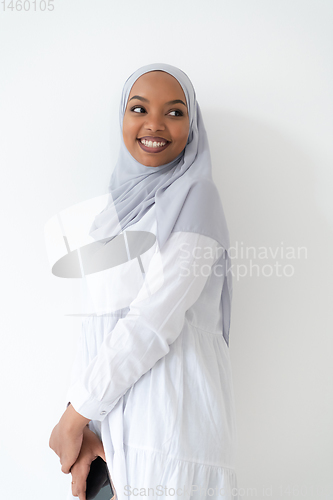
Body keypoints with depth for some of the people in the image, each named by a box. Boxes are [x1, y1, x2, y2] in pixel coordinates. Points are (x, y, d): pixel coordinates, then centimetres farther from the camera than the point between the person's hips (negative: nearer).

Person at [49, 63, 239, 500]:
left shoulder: (193, 195, -10)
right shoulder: (122, 207, 12)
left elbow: (155, 321, -18)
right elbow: (99, 318, 8)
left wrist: (76, 412, -10)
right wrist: (83, 425, -1)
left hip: (170, 415, -6)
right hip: (114, 412, 6)